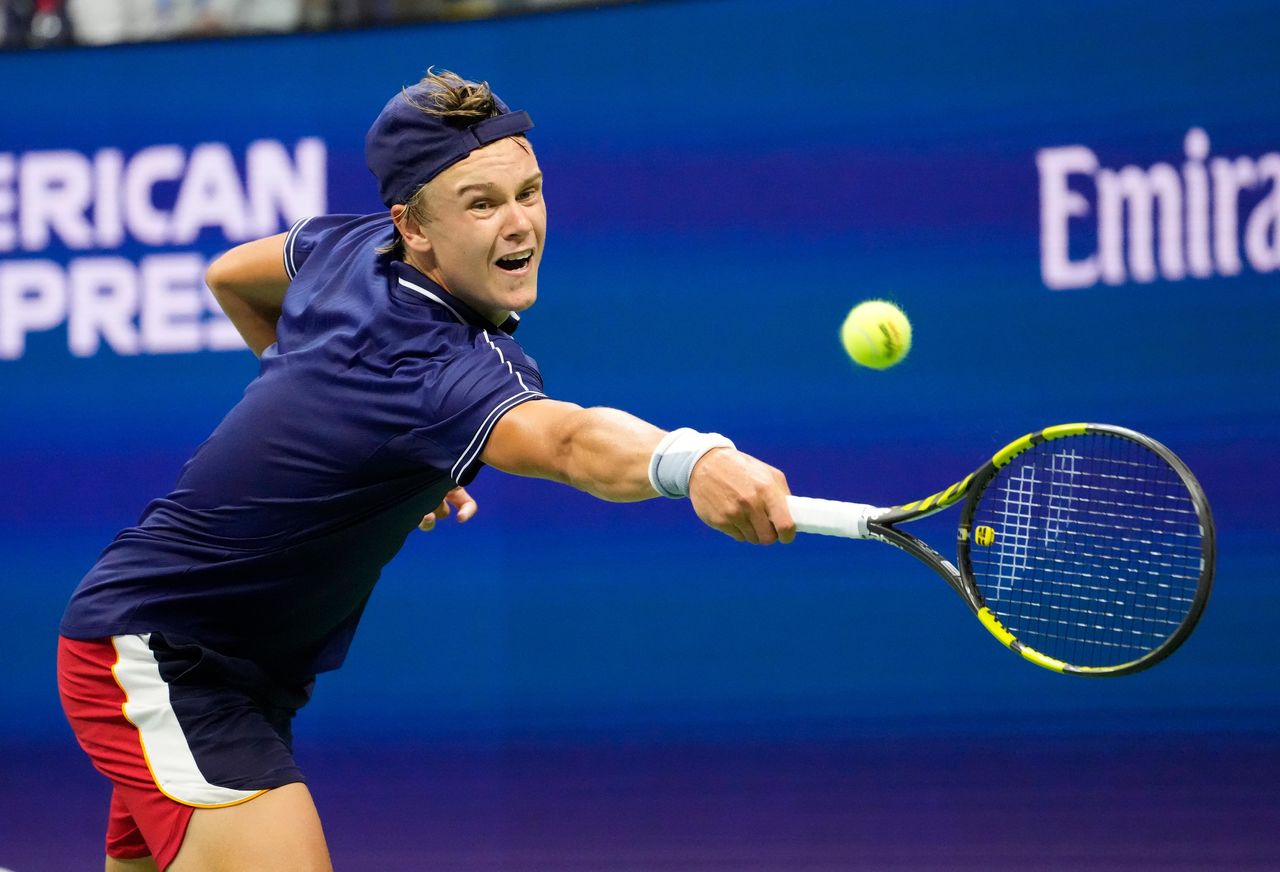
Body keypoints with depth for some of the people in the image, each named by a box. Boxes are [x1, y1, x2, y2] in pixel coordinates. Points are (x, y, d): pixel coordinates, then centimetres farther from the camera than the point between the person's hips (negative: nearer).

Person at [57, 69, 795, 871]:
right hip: (155, 659, -10)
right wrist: (691, 461, -72)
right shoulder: (431, 366, -31)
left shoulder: (354, 245, -4)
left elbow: (231, 276, 18)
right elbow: (571, 442, -53)